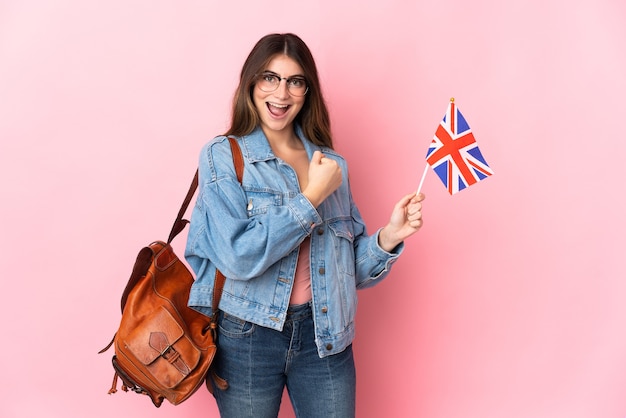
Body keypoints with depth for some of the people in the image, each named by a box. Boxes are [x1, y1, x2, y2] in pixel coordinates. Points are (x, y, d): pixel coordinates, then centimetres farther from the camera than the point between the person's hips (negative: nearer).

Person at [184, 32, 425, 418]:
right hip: (248, 338, -3)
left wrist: (390, 235, -11)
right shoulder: (223, 156, -6)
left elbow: (354, 266, 7)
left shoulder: (331, 164, 6)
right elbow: (238, 256, -19)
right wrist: (311, 197, -16)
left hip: (325, 337, 3)